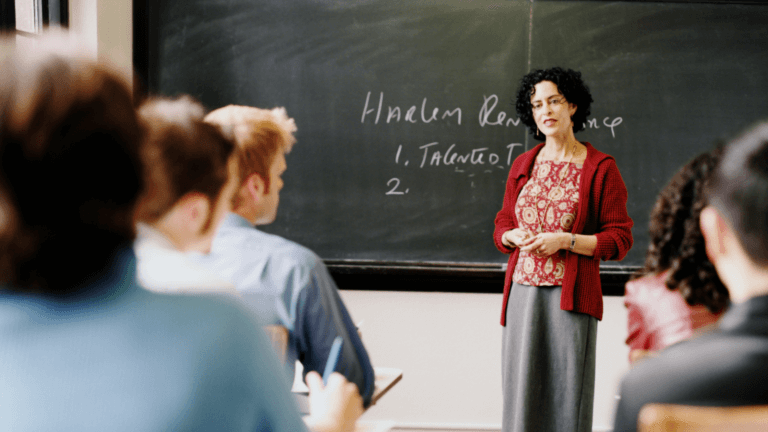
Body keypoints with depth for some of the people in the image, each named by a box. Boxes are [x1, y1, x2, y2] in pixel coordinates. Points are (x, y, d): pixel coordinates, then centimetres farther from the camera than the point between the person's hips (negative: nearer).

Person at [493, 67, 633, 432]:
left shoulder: (601, 168, -1)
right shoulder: (523, 165, 13)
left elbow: (619, 239, -3)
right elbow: (502, 225, 20)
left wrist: (564, 240, -14)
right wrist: (515, 236, -4)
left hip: (571, 295, -4)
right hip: (523, 291, 4)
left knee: (567, 389, -4)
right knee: (521, 388, 2)